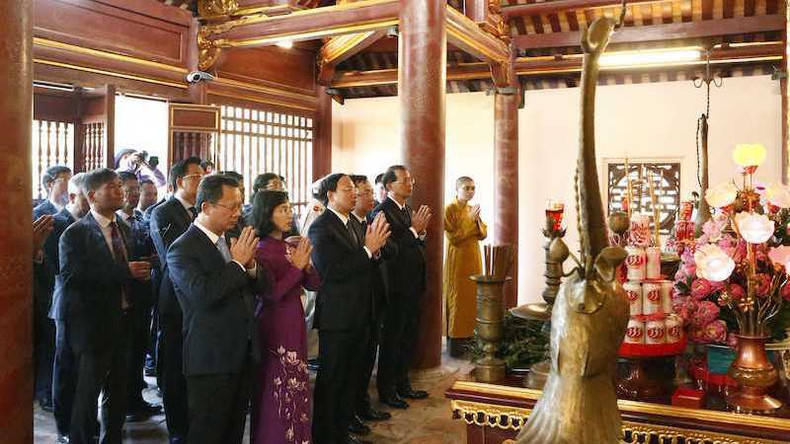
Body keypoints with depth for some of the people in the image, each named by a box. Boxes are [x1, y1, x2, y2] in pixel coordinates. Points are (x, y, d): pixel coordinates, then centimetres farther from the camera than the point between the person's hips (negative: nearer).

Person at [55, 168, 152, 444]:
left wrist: (139, 272, 3)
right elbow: (72, 276, -24)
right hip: (93, 324, -7)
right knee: (88, 391, 2)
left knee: (118, 390, 15)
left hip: (121, 322, 7)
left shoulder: (123, 230, 13)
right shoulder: (75, 234, -10)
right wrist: (125, 272, -26)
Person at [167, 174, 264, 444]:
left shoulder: (232, 242, 10)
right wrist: (237, 263, -19)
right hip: (211, 360, -7)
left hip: (242, 355, 7)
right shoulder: (182, 249, -13)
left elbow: (259, 287, 13)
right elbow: (204, 295, -27)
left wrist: (250, 265, -8)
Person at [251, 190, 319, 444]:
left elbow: (313, 285, 5)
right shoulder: (260, 250, -13)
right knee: (278, 389, 3)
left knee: (296, 387, 15)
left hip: (295, 324, 7)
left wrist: (307, 265, -12)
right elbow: (272, 294, -20)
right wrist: (296, 267, -19)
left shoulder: (290, 247, 7)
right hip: (274, 326, -7)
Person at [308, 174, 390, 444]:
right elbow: (330, 271, -23)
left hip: (358, 315, 8)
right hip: (336, 317, -8)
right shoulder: (321, 228, -14)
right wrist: (368, 249, -21)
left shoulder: (351, 223, 12)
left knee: (351, 377, 17)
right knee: (331, 379, 4)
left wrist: (375, 248, -3)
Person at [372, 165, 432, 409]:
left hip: (413, 286, 9)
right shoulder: (383, 211, -15)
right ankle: (386, 391, 16)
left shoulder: (408, 210, 13)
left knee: (409, 339, 18)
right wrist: (413, 229, -22)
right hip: (396, 288, -9)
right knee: (391, 341, 3)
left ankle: (402, 384, 32)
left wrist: (421, 230, -1)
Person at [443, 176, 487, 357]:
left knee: (472, 297, 8)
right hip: (458, 260, -7)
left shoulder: (472, 209, 11)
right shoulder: (450, 209, -9)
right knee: (457, 299, -3)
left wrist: (477, 220, -10)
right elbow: (453, 237, -17)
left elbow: (483, 235, 8)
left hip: (474, 260, 7)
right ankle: (454, 342, 3)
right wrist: (469, 220, -18)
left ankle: (468, 336, 17)